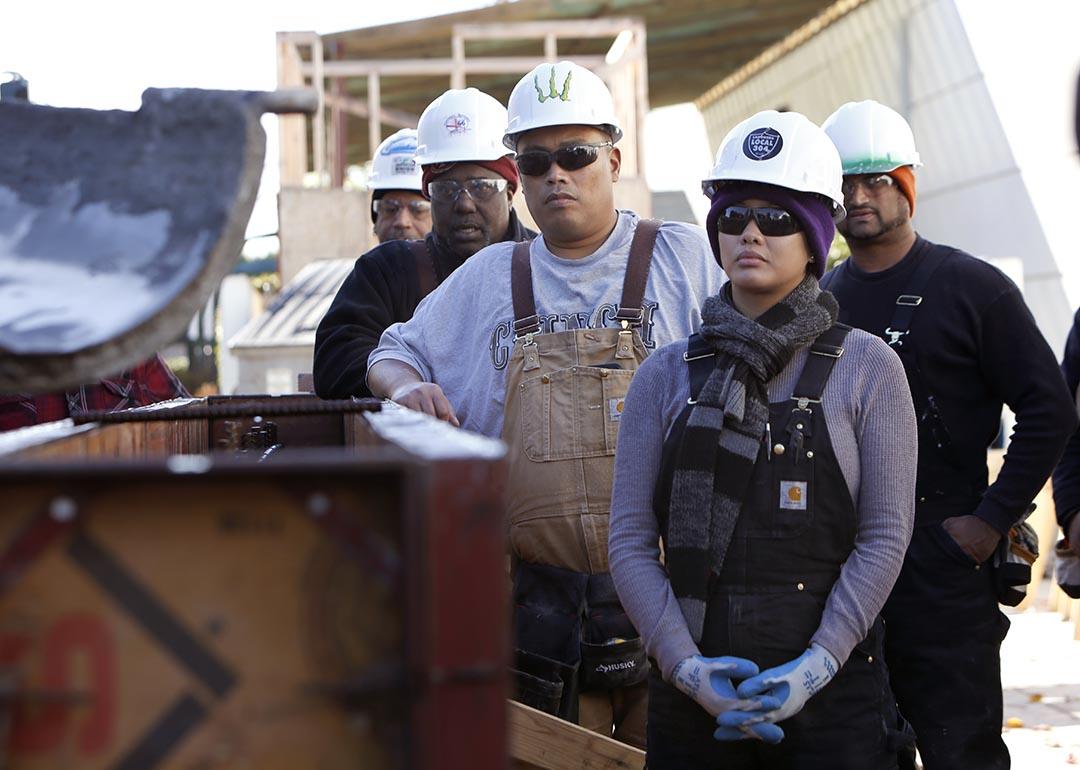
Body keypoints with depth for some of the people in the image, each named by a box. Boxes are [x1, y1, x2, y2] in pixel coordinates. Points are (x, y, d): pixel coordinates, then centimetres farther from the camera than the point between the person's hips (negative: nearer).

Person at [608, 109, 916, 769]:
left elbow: (885, 538, -2)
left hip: (832, 690, -1)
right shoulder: (667, 375, 7)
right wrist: (687, 666, -10)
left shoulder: (867, 368, 2)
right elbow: (631, 541, 3)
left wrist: (816, 665, -13)